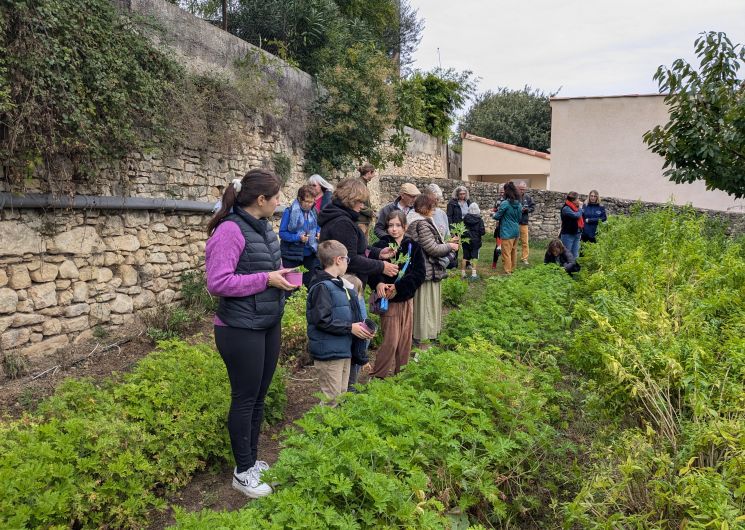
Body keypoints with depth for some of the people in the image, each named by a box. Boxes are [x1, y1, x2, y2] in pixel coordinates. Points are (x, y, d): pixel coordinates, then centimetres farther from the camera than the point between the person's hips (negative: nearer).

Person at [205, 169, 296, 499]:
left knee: (259, 396, 17)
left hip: (269, 324, 8)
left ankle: (252, 460, 34)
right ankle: (243, 472, 23)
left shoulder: (264, 226, 7)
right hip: (241, 330, -8)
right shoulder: (230, 230, -20)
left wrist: (281, 276, -1)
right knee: (245, 399, 5)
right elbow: (218, 283, -25)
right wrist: (266, 279, -21)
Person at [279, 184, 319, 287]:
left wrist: (319, 233, -2)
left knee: (309, 283, 15)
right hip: (292, 255, -5)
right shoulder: (289, 212, -15)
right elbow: (282, 233, -14)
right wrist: (298, 237, -26)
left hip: (309, 255, 5)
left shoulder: (313, 211, 3)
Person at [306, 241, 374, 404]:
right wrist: (349, 328, -18)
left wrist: (360, 327, 5)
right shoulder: (322, 287, -17)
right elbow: (321, 320, -24)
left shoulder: (338, 284, 12)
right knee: (331, 398, -1)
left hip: (344, 349, 9)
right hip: (329, 352, -9)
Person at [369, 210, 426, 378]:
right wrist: (379, 283, -34)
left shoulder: (413, 247, 3)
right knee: (391, 341, -5)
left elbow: (419, 273, -5)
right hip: (388, 300, -4)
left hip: (407, 299, 4)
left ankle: (400, 373, 25)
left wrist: (398, 287, -17)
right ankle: (377, 376, 8)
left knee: (405, 339, 10)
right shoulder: (381, 246, -5)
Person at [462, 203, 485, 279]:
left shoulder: (465, 218, -4)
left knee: (465, 256, 10)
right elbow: (482, 232, -12)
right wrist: (485, 230, 10)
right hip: (475, 241, -2)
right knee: (474, 257, 4)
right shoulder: (479, 220, -10)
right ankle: (473, 273, 2)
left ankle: (463, 273, 17)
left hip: (466, 241, 2)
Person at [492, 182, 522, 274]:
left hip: (507, 232, -7)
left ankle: (508, 271, 4)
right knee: (514, 251, 17)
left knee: (506, 253, 0)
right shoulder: (519, 204, 5)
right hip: (516, 231, 7)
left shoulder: (505, 203, -16)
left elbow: (497, 216, -8)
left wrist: (493, 214, 13)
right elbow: (519, 218, 14)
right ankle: (512, 269, 28)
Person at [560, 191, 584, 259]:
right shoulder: (566, 208, -13)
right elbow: (577, 215, -23)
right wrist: (580, 207, -10)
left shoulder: (575, 208, 11)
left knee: (575, 256, 10)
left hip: (576, 234, 8)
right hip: (568, 235, -8)